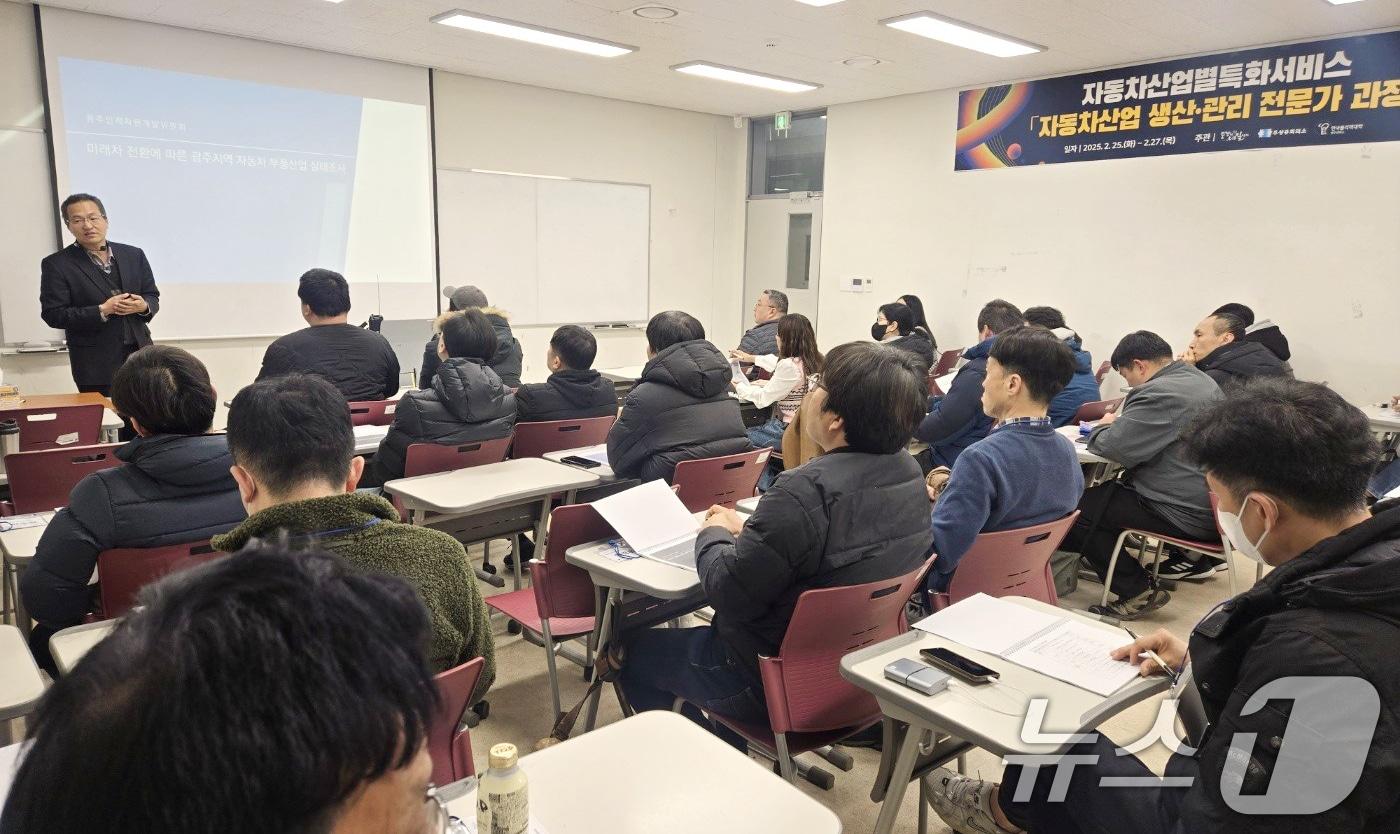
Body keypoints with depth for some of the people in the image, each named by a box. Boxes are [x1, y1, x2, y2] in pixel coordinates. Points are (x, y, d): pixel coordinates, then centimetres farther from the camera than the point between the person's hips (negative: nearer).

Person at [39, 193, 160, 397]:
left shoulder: (134, 255, 8)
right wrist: (102, 311, -18)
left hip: (140, 354, 4)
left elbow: (153, 297, 13)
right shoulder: (56, 264, -3)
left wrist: (143, 306, -11)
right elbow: (53, 315, -7)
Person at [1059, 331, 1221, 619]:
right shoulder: (1201, 379, 12)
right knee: (1111, 487, 25)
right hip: (1214, 503, 11)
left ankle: (1137, 592, -2)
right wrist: (1119, 423, 12)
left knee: (1075, 508, -8)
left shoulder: (1160, 393, -21)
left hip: (1189, 515, -10)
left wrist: (1102, 427, -1)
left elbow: (1115, 448, -23)